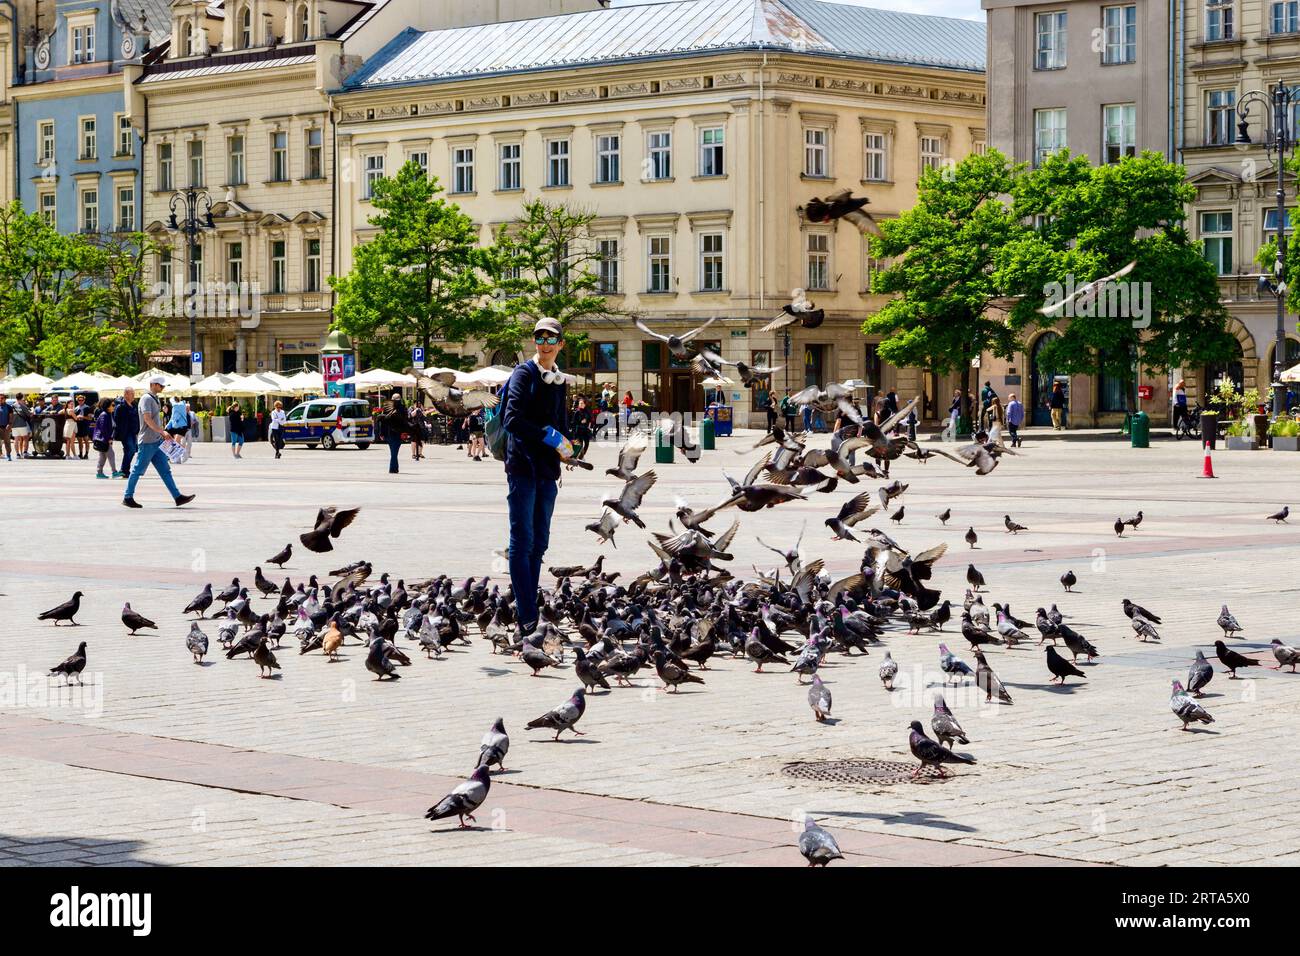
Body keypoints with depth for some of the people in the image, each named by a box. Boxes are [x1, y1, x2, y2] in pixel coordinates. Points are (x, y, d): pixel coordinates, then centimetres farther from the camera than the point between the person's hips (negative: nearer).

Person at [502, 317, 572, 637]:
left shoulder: (559, 382, 15)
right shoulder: (524, 373, -7)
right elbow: (512, 420, -17)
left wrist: (566, 444, 2)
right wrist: (551, 436, -21)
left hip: (547, 470, 7)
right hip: (523, 467, -7)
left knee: (539, 542, 10)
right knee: (523, 541, -7)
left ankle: (527, 608, 15)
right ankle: (527, 617, -8)